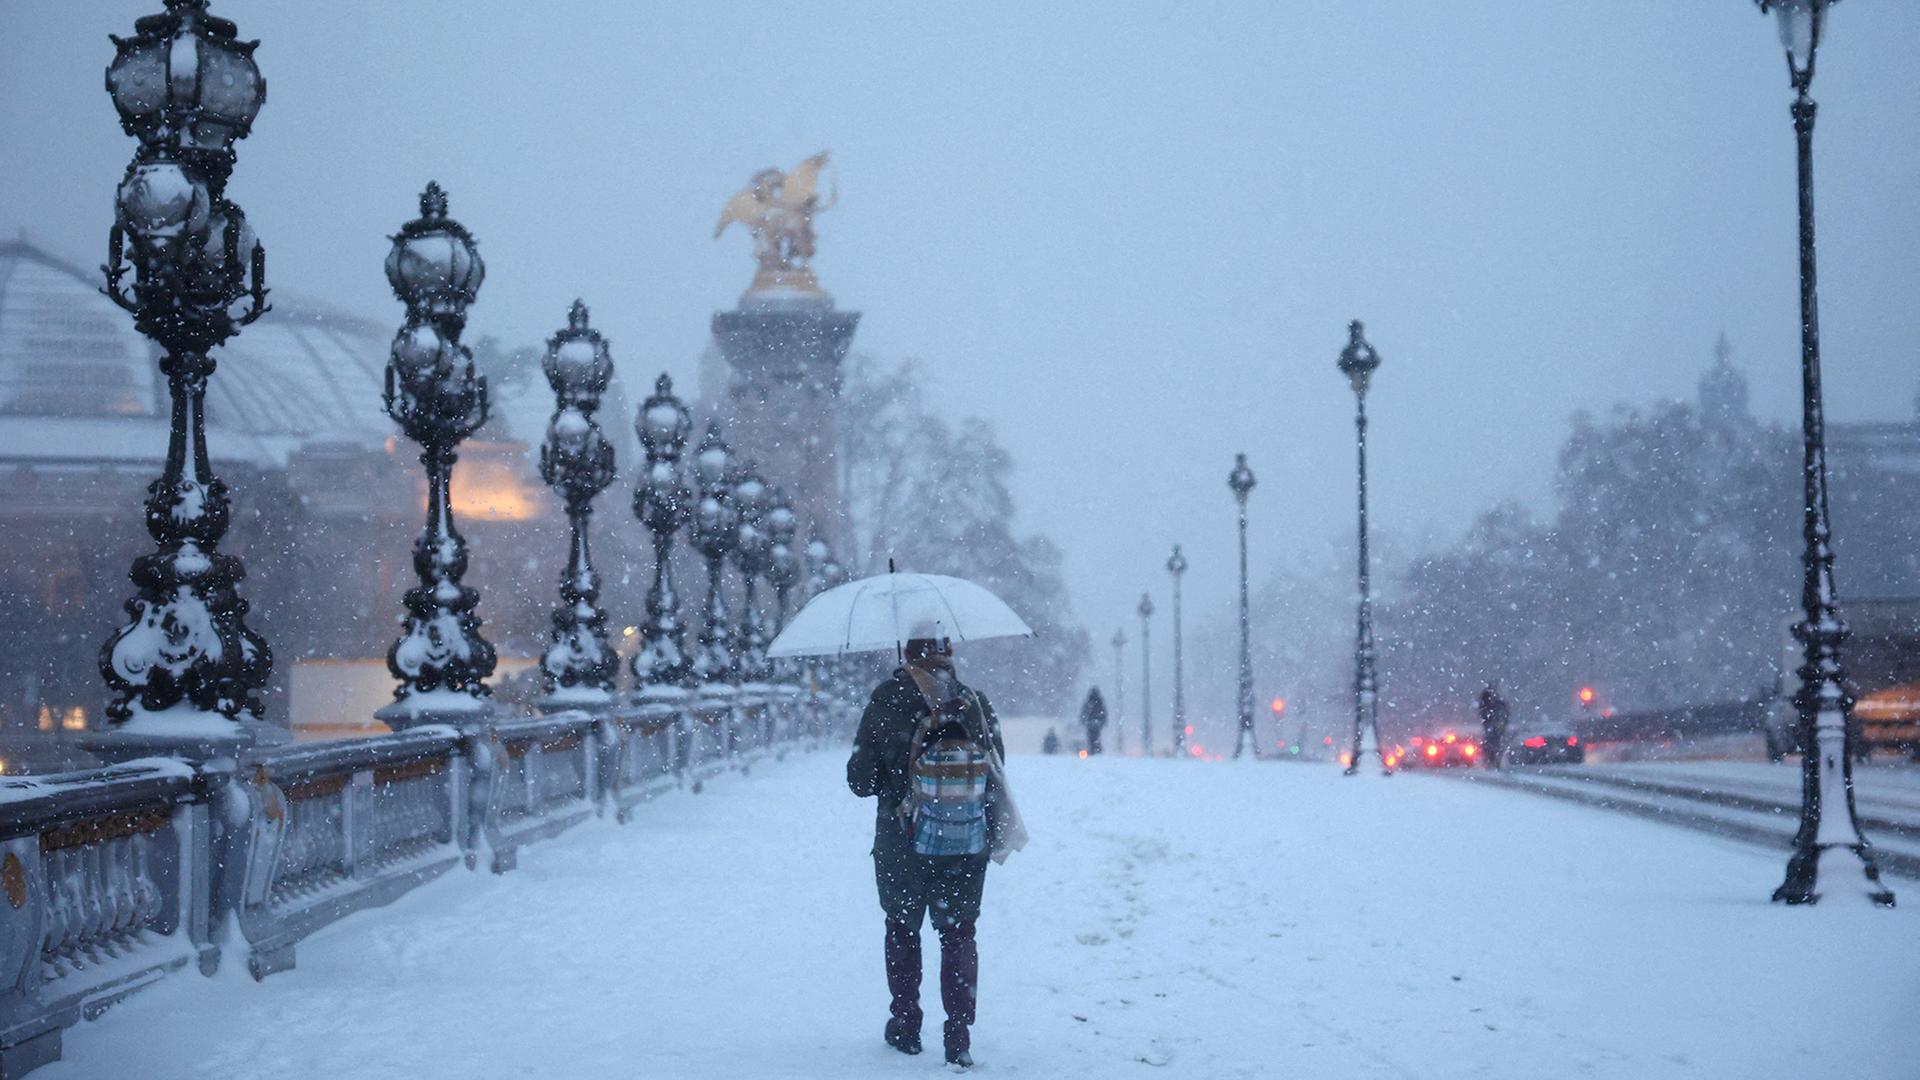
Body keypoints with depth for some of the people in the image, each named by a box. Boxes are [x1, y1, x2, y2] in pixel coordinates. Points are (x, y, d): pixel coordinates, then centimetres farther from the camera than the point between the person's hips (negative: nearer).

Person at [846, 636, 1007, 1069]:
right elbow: (997, 770, 3)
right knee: (959, 934, 10)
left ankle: (905, 1025, 22)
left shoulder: (888, 698, -9)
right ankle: (959, 1037, 2)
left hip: (902, 844, -2)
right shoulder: (976, 701, -1)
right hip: (966, 849, 2)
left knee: (902, 929, 17)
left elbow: (859, 779, -6)